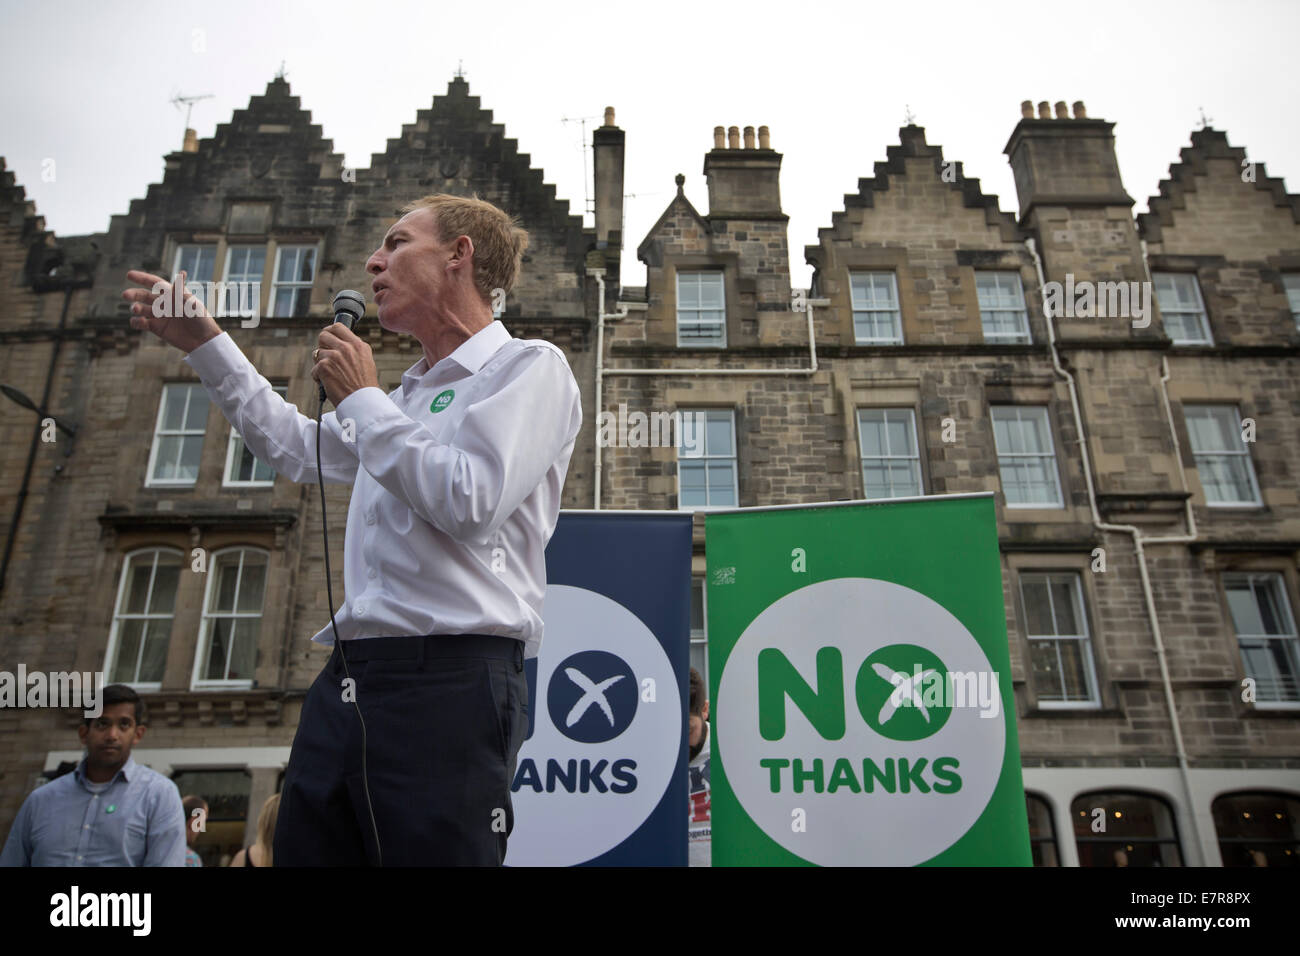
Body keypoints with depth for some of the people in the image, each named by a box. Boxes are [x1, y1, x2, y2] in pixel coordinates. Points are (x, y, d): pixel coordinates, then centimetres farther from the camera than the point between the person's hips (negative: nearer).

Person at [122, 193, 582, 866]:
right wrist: (203, 343, 35)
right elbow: (297, 449, 36)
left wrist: (361, 398, -4)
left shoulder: (530, 367, -1)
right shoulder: (410, 393, 23)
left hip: (447, 683, -7)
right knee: (300, 850, 8)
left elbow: (469, 502, -16)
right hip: (345, 683, 8)